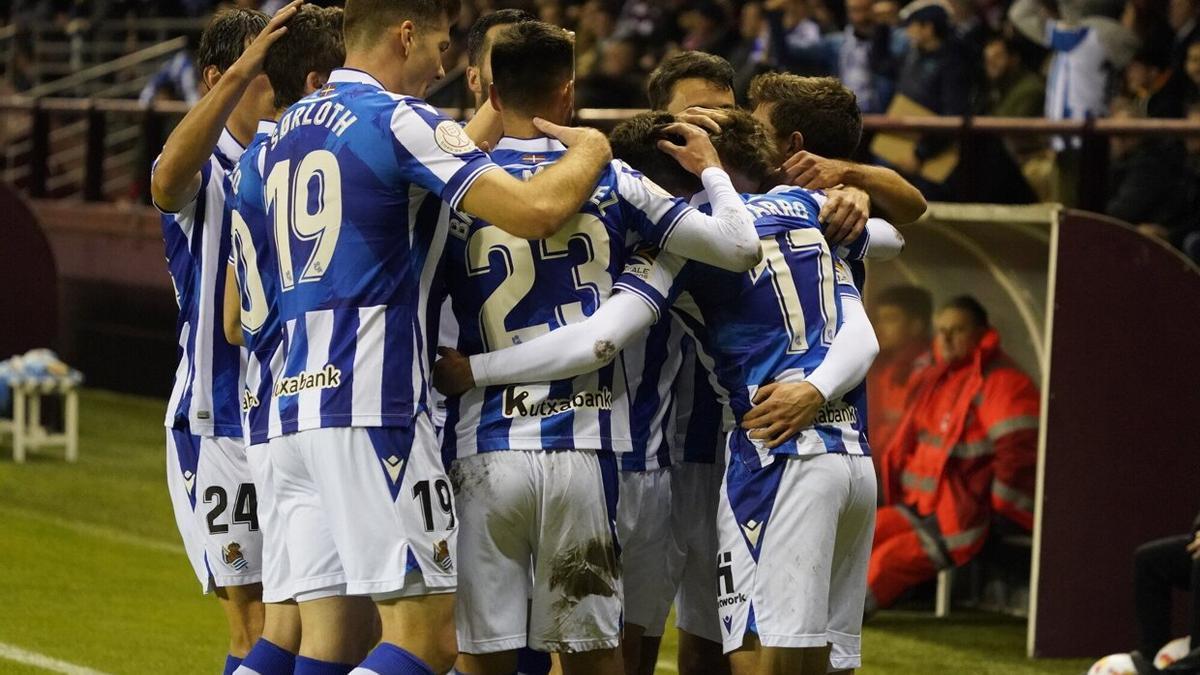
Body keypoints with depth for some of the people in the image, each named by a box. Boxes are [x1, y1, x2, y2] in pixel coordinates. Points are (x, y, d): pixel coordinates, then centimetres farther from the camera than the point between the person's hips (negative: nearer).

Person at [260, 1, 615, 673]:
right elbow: (536, 212, -14)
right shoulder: (400, 119, -5)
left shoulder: (285, 133, 18)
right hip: (373, 407, -8)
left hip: (294, 407, 8)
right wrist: (590, 153, 5)